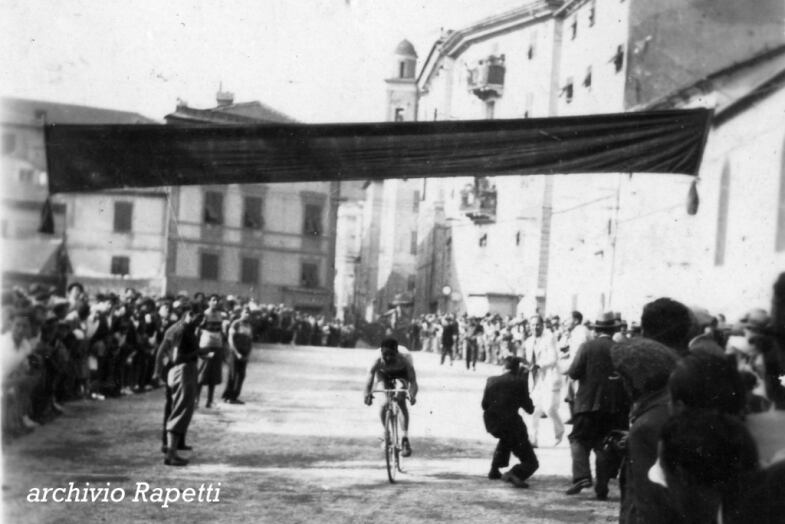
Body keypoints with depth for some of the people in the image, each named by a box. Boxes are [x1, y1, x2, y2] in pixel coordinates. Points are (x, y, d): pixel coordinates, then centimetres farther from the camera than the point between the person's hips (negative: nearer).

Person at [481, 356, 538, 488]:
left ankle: (494, 470, 39)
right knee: (531, 463, 6)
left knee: (506, 438, 42)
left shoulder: (491, 380, 3)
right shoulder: (520, 382, -6)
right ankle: (515, 473, -26)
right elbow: (529, 409, -1)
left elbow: (484, 405, 8)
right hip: (511, 425, -5)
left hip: (492, 425, 5)